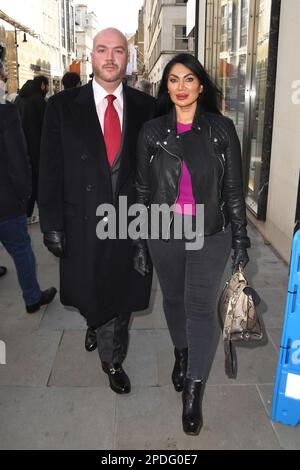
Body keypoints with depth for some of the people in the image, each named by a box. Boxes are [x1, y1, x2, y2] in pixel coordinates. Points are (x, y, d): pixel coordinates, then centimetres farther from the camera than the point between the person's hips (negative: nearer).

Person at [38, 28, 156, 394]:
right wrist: (52, 224, -7)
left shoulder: (145, 107, 1)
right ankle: (112, 358, 48)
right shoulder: (62, 106, -3)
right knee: (90, 295, 17)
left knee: (122, 295, 13)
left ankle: (112, 359, 39)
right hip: (84, 223, 0)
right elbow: (51, 170, -3)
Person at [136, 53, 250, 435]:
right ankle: (182, 353, 44)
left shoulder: (221, 129, -3)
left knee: (200, 307, 1)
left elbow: (234, 187, 0)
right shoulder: (152, 131, 1)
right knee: (173, 299, 17)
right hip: (164, 235, 2)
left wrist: (240, 238, -2)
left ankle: (193, 390, 15)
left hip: (211, 235, -2)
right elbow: (143, 189, 4)